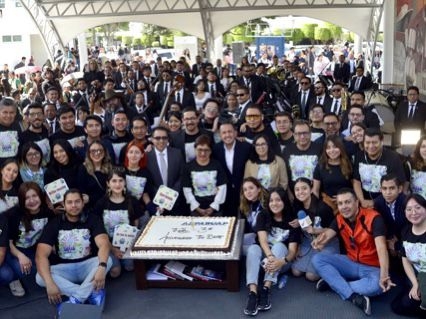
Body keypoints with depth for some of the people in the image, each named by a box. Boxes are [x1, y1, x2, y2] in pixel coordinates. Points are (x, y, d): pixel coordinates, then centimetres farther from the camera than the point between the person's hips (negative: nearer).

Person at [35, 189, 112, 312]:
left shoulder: (92, 219, -6)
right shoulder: (54, 224, -6)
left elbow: (104, 244, -22)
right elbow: (41, 255, -17)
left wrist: (101, 267, -45)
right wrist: (50, 283, -34)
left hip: (87, 266, 0)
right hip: (63, 269, 1)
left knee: (107, 260, -29)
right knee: (40, 278, -28)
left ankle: (76, 299, -32)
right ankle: (92, 293, -31)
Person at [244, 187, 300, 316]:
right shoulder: (263, 216, -2)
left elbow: (292, 249, -14)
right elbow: (262, 239, -17)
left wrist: (282, 261, -37)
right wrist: (270, 257, -38)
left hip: (281, 260, -1)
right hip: (264, 255, 1)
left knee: (279, 246, -31)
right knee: (253, 248, -31)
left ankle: (266, 289, -43)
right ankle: (253, 293, -48)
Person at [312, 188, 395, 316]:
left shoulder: (373, 218, -20)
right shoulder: (339, 219, -2)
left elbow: (381, 247, -32)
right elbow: (327, 234, -19)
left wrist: (384, 275, -47)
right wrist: (320, 241, -47)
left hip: (373, 268, -5)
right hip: (351, 262, 5)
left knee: (378, 285, -39)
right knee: (317, 259, -15)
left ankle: (332, 282, -20)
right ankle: (354, 297, -25)